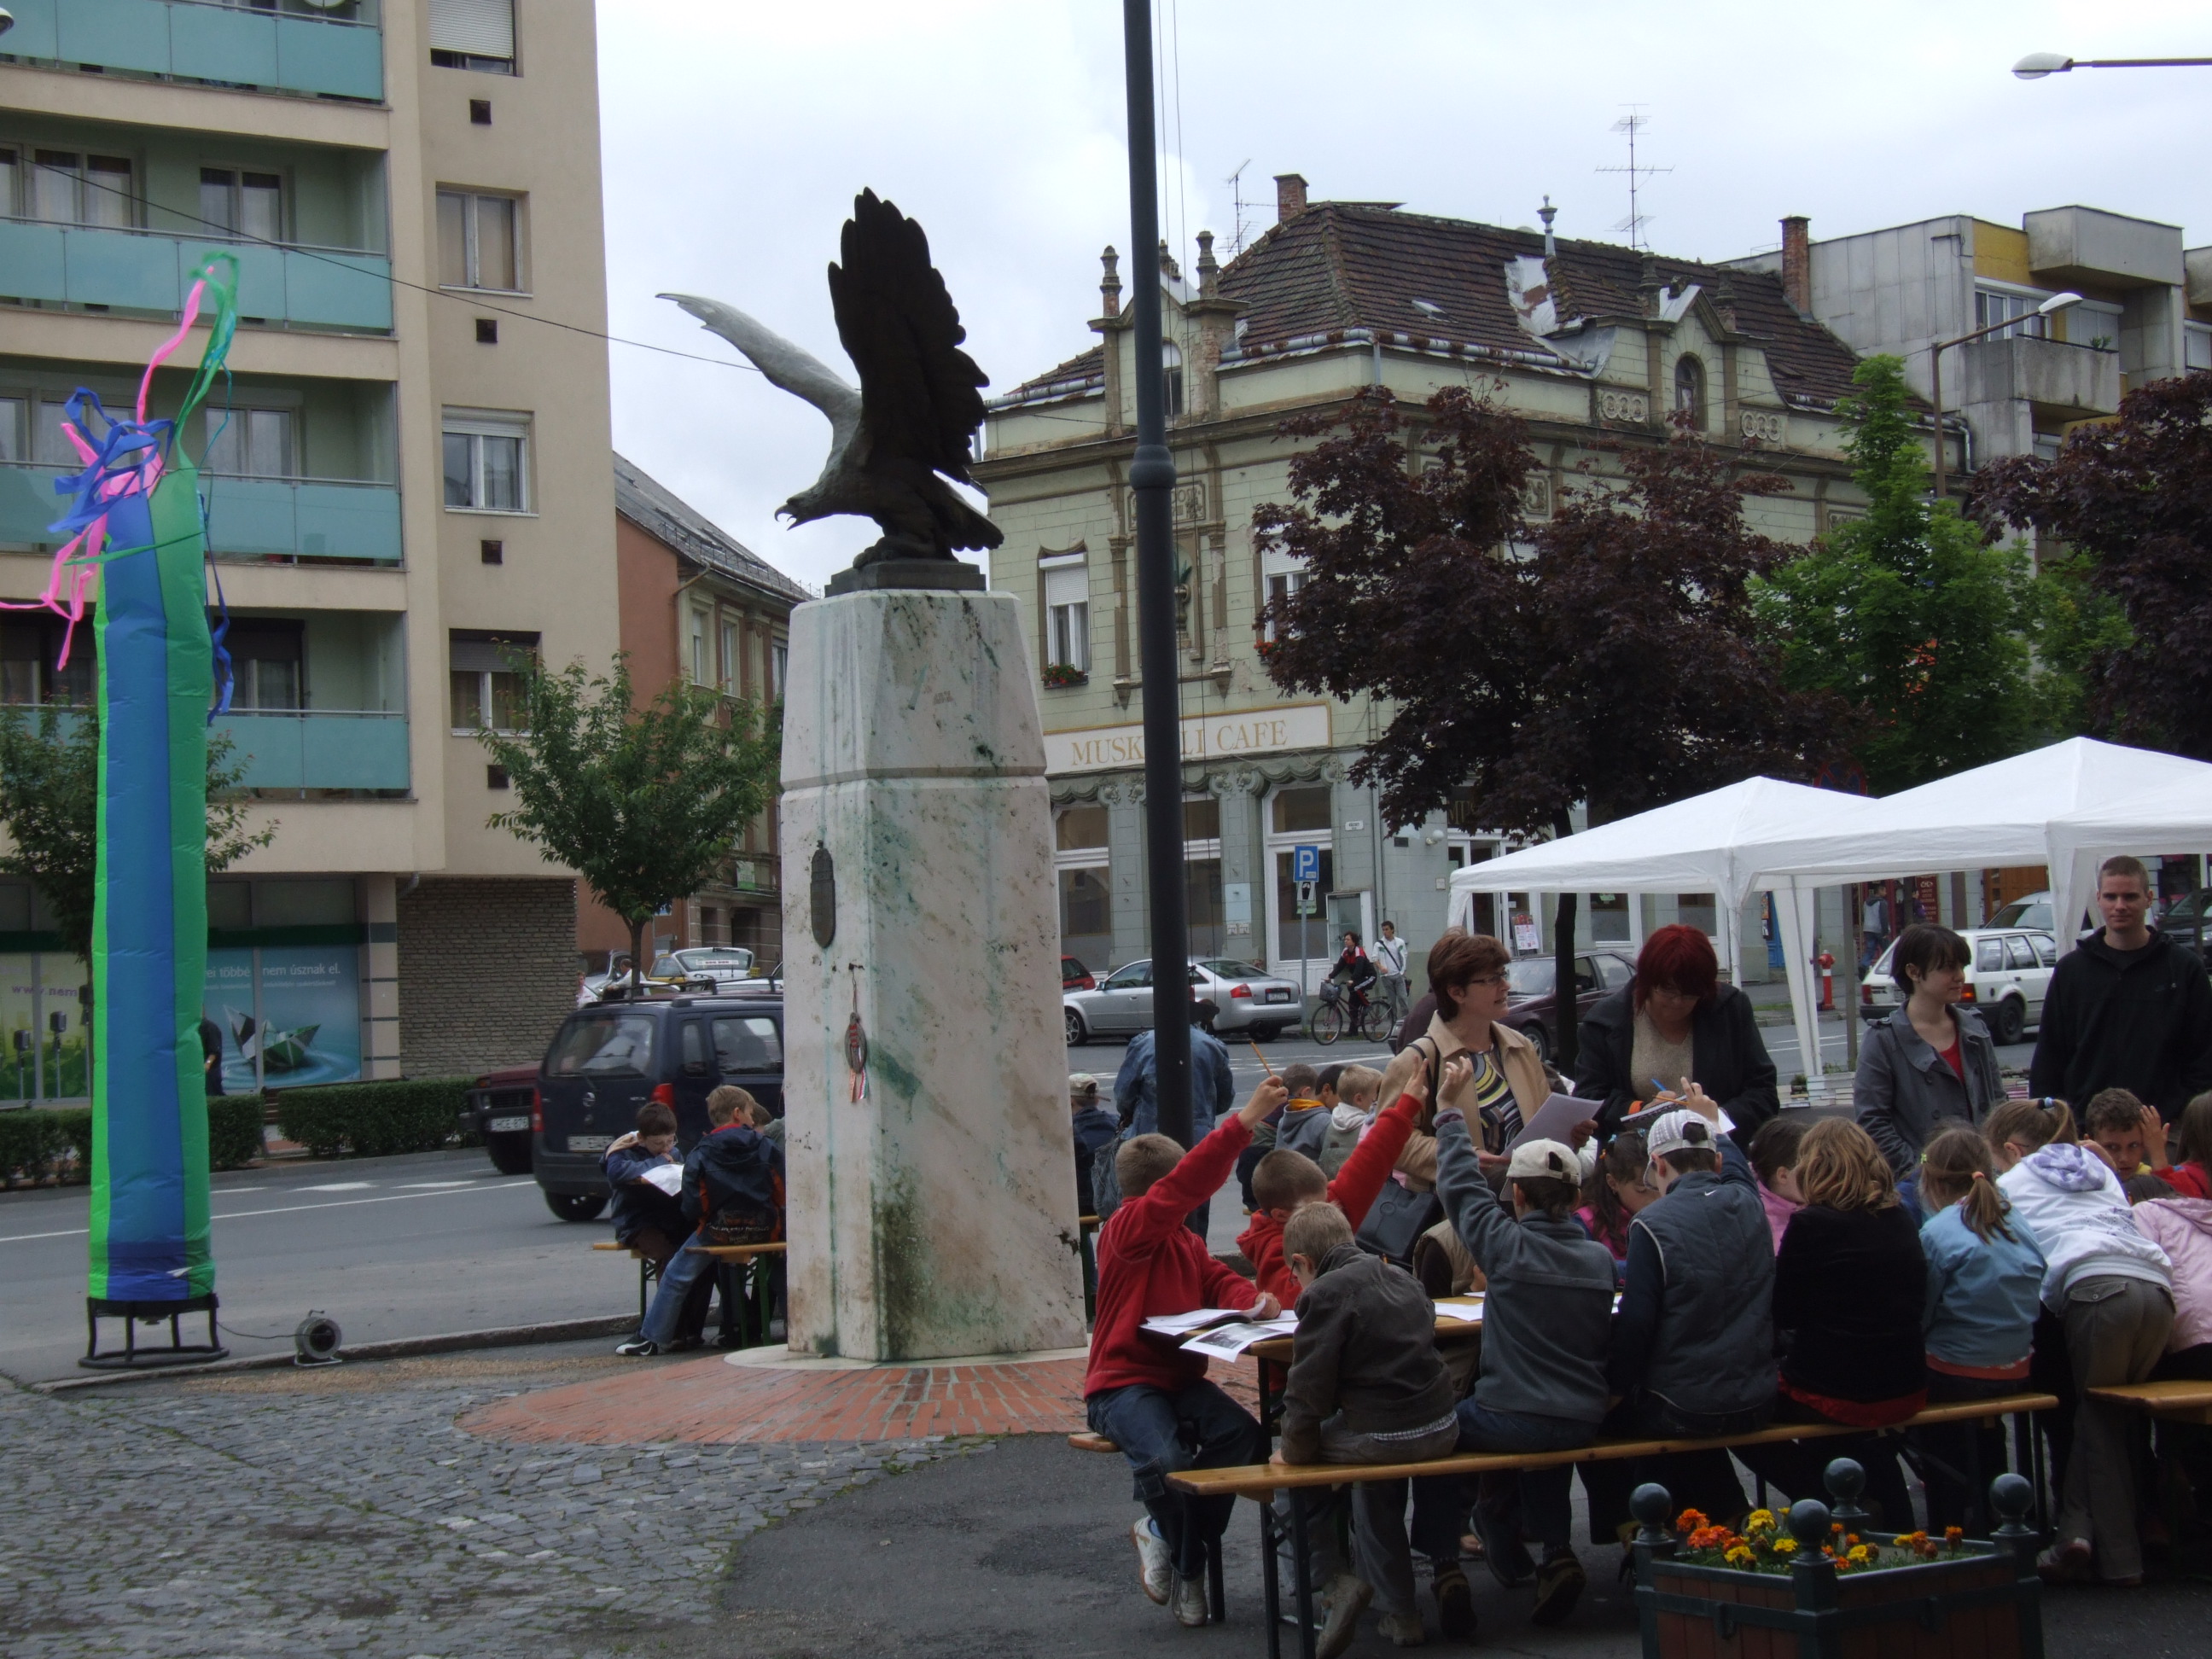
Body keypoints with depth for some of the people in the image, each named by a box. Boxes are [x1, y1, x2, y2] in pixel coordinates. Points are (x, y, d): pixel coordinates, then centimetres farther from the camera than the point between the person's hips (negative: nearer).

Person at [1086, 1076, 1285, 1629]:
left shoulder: (1185, 1241, 18)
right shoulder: (1127, 1230, -11)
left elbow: (1218, 1280, 6)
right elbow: (1184, 1187, -25)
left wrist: (1249, 1298, -21)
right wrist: (1245, 1120, -31)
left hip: (1180, 1377, 7)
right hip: (1123, 1382, -7)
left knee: (1241, 1433, -23)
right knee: (1165, 1458, -35)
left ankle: (1165, 1537, -1)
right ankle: (1177, 1547, 1)